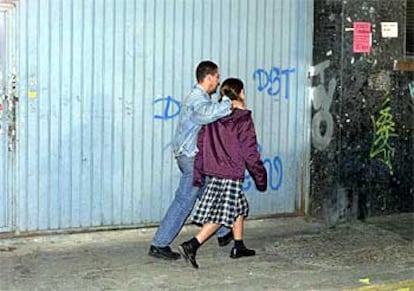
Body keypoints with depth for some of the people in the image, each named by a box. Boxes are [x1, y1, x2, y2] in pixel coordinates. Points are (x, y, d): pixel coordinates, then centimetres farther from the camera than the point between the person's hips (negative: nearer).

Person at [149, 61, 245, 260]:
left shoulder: (197, 97, 18)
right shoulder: (199, 99, -18)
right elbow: (207, 113, -41)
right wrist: (230, 104, -31)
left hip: (189, 156, 11)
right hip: (192, 157, -11)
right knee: (184, 202, -3)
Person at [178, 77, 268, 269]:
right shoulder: (243, 119, -10)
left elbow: (200, 146, 6)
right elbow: (249, 151, -9)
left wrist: (198, 174, 10)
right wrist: (260, 176, 1)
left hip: (213, 172, 7)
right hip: (232, 174, -7)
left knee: (240, 206, 23)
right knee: (221, 215, -4)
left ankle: (238, 247, 32)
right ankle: (191, 245, -16)